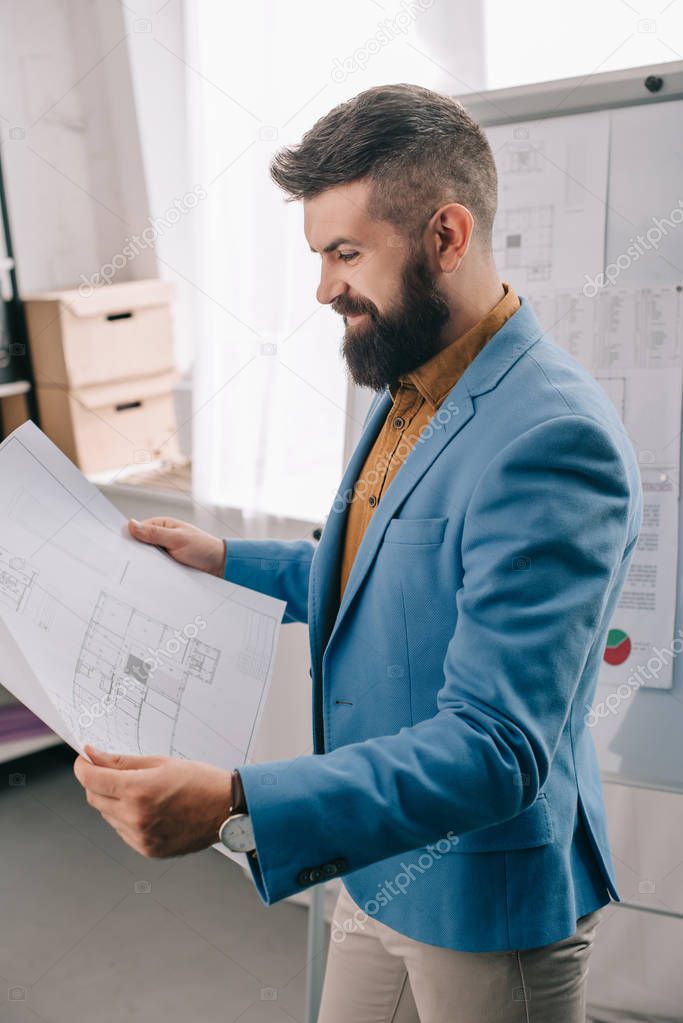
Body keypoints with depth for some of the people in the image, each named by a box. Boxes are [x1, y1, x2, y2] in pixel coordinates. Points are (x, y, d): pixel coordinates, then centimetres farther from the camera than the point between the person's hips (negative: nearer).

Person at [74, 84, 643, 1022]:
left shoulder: (553, 438, -29)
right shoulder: (409, 391, 3)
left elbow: (496, 750, -32)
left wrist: (237, 808, -39)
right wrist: (229, 562, 9)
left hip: (487, 904, -8)